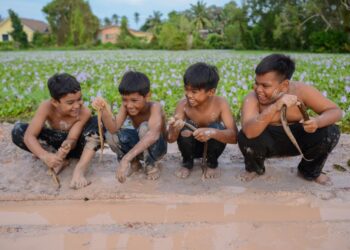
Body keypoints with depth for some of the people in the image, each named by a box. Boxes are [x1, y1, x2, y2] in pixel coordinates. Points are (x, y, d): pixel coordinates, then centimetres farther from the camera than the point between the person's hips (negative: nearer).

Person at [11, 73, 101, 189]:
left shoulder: (84, 112, -26)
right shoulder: (46, 107, -26)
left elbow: (72, 139, -27)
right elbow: (29, 135, -32)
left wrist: (69, 145, -52)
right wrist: (44, 155, -50)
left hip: (72, 144, -1)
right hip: (52, 143, 1)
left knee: (98, 123, -29)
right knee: (18, 130, -24)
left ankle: (80, 168, -38)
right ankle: (60, 160, -22)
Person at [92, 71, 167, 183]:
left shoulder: (155, 107, -30)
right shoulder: (126, 106, -16)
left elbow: (153, 134, -49)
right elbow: (113, 128, -28)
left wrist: (126, 158, -58)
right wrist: (105, 110, -47)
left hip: (156, 147, -4)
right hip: (138, 145, 4)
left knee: (145, 127, -35)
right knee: (110, 135, -22)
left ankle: (152, 165, -9)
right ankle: (134, 163, 4)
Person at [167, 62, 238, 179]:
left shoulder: (220, 103, -25)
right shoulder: (183, 104, -22)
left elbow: (234, 136, -32)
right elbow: (170, 139, -22)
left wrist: (212, 133, -51)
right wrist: (175, 129, -46)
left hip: (211, 145, 0)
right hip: (191, 145, 1)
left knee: (216, 129, -31)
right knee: (184, 130, -30)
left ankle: (212, 164, -1)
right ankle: (187, 163, 1)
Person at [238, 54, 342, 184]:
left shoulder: (302, 91, -20)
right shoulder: (252, 98, -25)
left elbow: (335, 111, -13)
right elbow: (249, 132, -42)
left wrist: (318, 122, -36)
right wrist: (274, 107, -53)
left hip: (296, 139, 2)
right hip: (268, 142, -2)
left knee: (330, 132, -23)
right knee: (245, 137, -33)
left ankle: (310, 171, 9)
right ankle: (254, 168, 5)